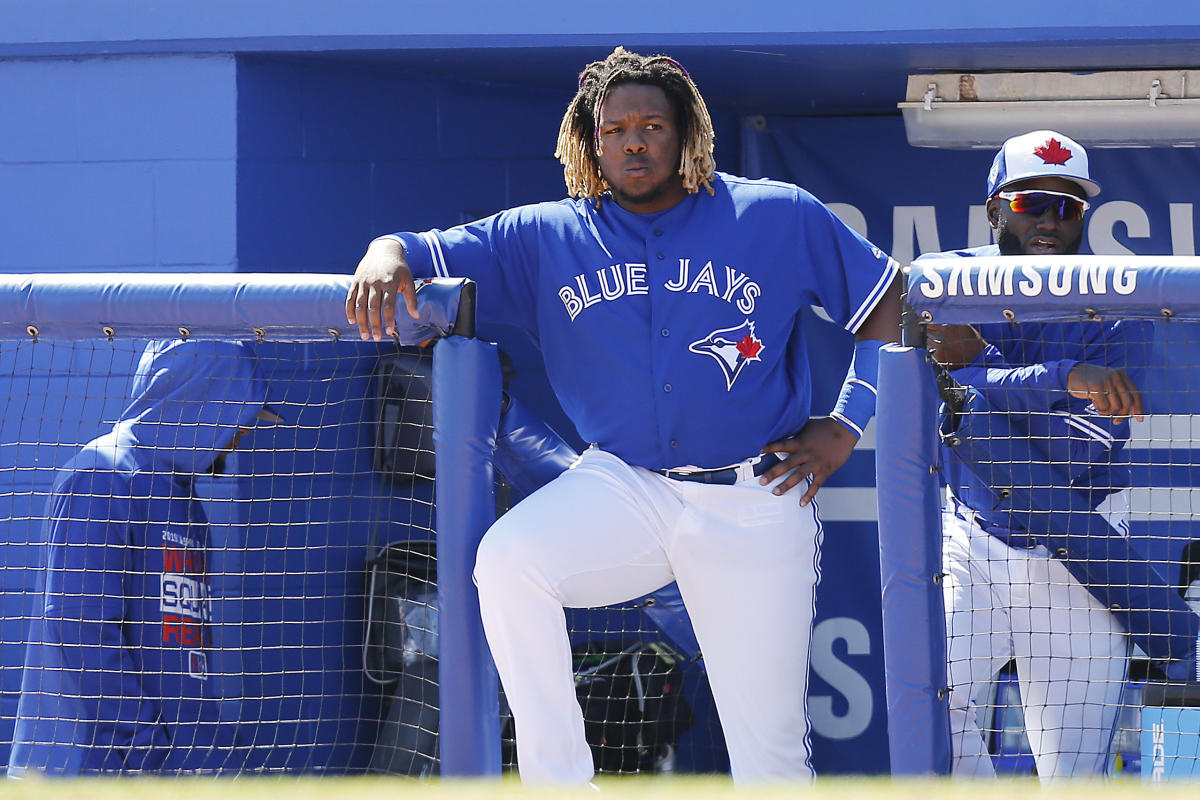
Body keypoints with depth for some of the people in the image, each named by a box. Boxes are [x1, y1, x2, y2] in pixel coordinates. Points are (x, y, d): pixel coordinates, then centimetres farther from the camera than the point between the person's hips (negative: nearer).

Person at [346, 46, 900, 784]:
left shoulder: (780, 218, 1)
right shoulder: (548, 238, 6)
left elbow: (892, 301, 6)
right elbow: (430, 254, 4)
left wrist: (845, 429, -1)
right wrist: (386, 256, -21)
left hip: (755, 503, -1)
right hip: (621, 490, 1)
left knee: (771, 747, -1)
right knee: (507, 562, -29)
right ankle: (558, 786, -22)